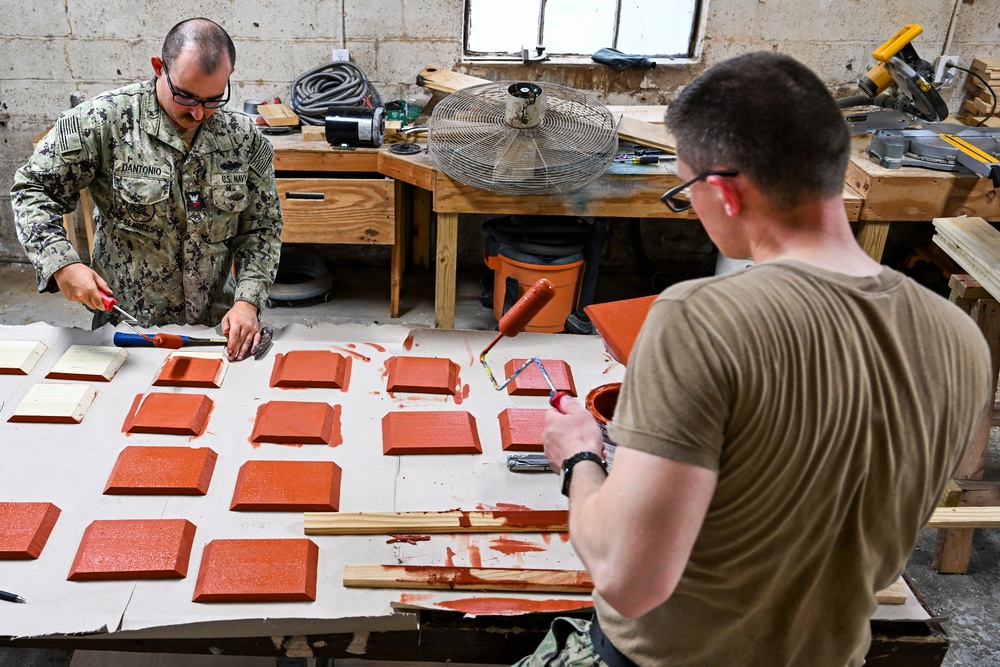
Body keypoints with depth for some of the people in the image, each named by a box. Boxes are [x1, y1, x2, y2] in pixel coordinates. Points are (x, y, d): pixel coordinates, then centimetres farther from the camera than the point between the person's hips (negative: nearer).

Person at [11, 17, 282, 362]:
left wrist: (248, 301, -10)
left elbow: (262, 226, 4)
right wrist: (61, 263, -18)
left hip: (218, 325, 0)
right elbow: (33, 189, -2)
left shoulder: (244, 138, -1)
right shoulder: (104, 120, -9)